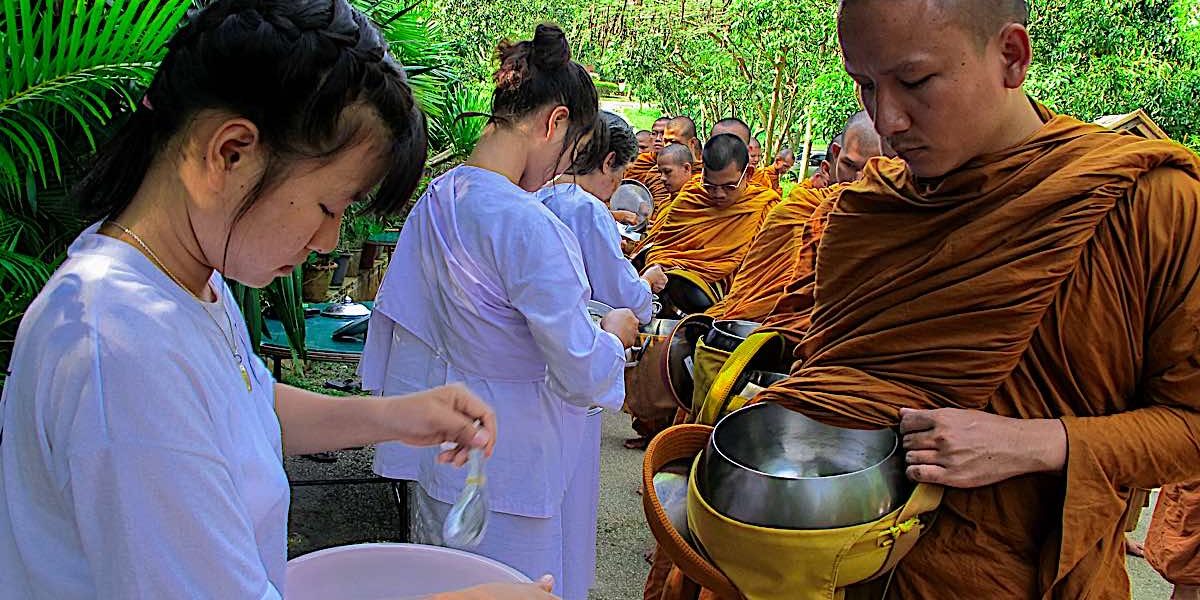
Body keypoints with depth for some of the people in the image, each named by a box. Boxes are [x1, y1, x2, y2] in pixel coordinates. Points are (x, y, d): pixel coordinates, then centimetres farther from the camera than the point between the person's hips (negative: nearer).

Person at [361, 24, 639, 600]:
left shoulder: (436, 198, 0)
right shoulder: (526, 223, -27)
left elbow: (396, 325, 10)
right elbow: (582, 373, -23)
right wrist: (616, 332, -3)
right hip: (511, 467, -8)